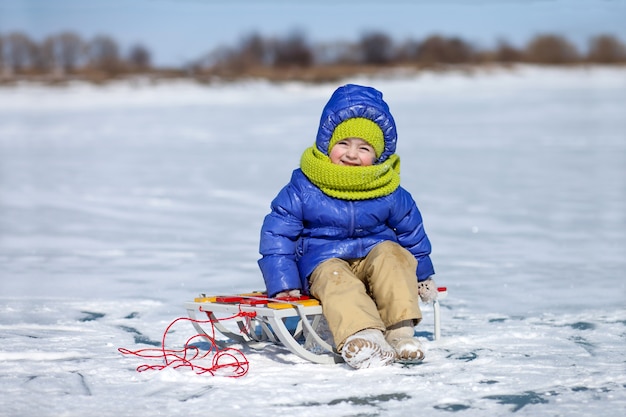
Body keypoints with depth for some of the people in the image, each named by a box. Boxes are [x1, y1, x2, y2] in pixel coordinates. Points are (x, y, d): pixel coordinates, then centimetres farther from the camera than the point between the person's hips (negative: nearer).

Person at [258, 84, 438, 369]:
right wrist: (283, 284, -10)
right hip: (324, 262, -2)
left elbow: (411, 231, 19)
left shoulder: (389, 194, 3)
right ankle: (359, 337, -58)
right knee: (336, 279, -34)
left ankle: (400, 331, -35)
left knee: (391, 254, -28)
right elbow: (277, 235, -2)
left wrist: (422, 275, 22)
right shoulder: (302, 190, -4)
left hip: (374, 255, 2)